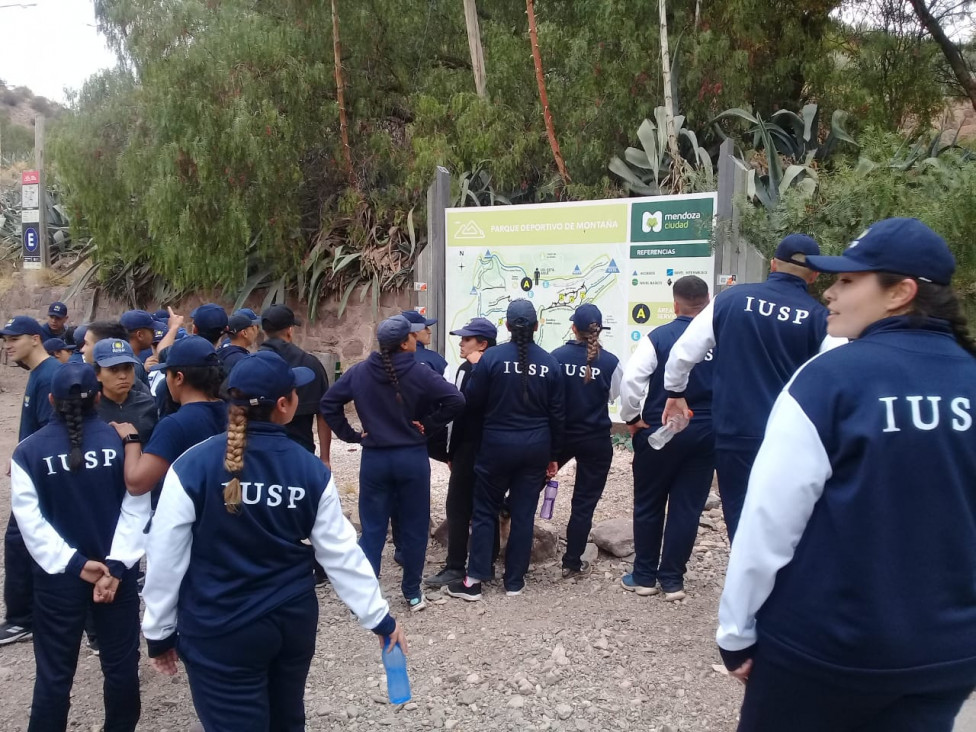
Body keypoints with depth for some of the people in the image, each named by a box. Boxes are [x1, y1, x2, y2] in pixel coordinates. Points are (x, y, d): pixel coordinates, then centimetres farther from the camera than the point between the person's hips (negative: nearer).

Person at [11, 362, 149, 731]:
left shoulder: (29, 450, -5)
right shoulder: (122, 440, -7)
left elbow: (30, 519, -11)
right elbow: (136, 508, -12)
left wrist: (74, 563, -13)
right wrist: (117, 564, -13)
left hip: (58, 575, 0)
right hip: (116, 571, 0)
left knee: (54, 671, 11)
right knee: (121, 665, 13)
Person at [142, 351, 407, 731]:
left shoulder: (194, 466, -14)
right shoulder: (311, 469, -7)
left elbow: (167, 556, -9)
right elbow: (341, 553, -3)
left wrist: (159, 631, 3)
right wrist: (379, 617, 6)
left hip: (221, 632, -3)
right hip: (294, 620, 3)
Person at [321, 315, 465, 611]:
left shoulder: (359, 372, -1)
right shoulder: (418, 373, -11)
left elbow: (328, 402, 1)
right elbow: (455, 400, -20)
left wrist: (349, 434, 4)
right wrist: (429, 426, -8)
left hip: (374, 459, 3)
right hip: (412, 458, -2)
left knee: (372, 529, 10)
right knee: (414, 528, 11)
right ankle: (412, 593, 19)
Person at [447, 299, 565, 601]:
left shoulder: (492, 357, -11)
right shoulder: (550, 363, -2)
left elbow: (473, 401, -5)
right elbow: (557, 414, 3)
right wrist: (553, 455, 11)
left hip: (497, 444, -2)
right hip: (536, 447, 2)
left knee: (484, 511, 8)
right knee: (523, 514, 9)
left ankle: (474, 580, 8)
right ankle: (514, 581, 17)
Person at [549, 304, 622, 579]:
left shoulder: (556, 357, -10)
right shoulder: (610, 362, -11)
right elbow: (614, 395, 6)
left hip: (560, 435, 1)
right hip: (596, 440, -1)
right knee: (584, 502, 8)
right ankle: (572, 562, 13)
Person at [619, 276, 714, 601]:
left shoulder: (658, 337, -10)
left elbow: (630, 381, -18)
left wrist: (632, 419, -5)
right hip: (706, 434, 2)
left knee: (648, 505, 12)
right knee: (687, 507, 10)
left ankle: (644, 577, 22)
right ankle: (672, 580, 16)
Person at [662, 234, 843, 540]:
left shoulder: (730, 299, 0)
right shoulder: (819, 318, -2)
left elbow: (683, 353, 2)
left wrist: (675, 393, 17)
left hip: (735, 432, 0)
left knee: (741, 520, 10)